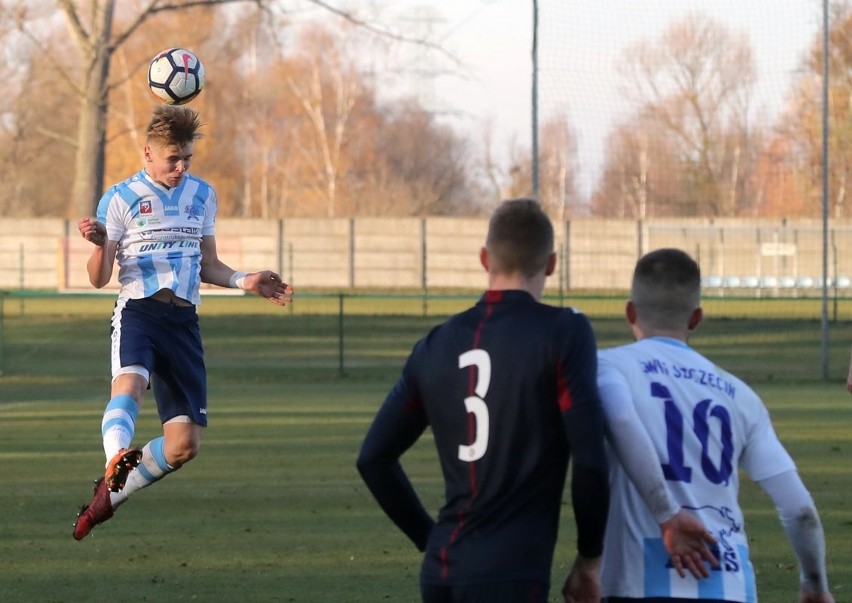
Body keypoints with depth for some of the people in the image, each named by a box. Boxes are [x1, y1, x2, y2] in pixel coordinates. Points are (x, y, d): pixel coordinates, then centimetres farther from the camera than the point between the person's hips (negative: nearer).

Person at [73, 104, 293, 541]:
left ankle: (108, 497, 18)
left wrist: (246, 282, 8)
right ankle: (116, 465, -62)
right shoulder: (120, 199, 3)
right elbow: (99, 279, -1)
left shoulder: (202, 196, 17)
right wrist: (99, 244, -22)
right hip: (138, 309, -4)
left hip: (183, 319, 4)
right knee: (130, 383, -38)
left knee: (184, 444, -2)